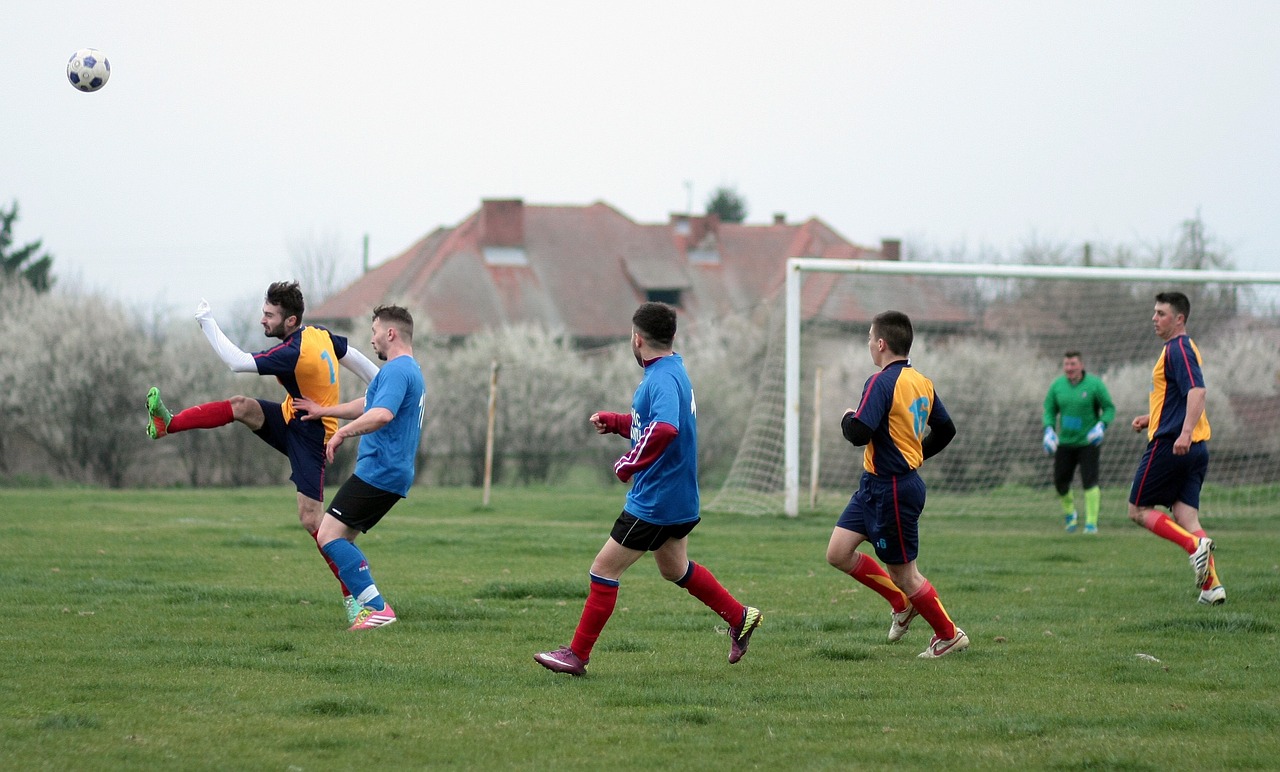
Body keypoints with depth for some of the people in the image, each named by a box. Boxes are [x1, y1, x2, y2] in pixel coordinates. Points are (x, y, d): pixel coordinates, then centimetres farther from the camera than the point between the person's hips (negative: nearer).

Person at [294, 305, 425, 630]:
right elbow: (367, 405, 36)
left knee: (328, 536, -13)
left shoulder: (397, 370, -13)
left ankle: (377, 607, -20)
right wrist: (324, 411, 41)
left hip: (377, 470, -11)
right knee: (341, 540, 15)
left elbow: (382, 414, -31)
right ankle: (370, 607, 7)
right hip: (393, 475, 11)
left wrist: (342, 433, -24)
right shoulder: (412, 371, 22)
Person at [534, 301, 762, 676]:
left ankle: (577, 655, 2)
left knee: (604, 570, -3)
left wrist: (629, 463, -29)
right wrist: (613, 421, 14)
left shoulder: (663, 378, -22)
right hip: (678, 498, 10)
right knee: (676, 568, 27)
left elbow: (664, 429, -39)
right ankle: (741, 618, 33)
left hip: (654, 502, -10)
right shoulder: (672, 371, 11)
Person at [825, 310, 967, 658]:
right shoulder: (922, 382, 9)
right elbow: (946, 430, 17)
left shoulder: (882, 382, -19)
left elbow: (859, 433, -27)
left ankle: (949, 635, 15)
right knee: (838, 553, 8)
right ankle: (902, 603, 18)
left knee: (903, 574, 2)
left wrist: (848, 419, -5)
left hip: (893, 490, -9)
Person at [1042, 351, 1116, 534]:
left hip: (1089, 441, -4)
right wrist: (1049, 430, -9)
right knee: (1060, 482, 4)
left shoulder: (1094, 384, -8)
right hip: (1065, 442, 4)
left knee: (1089, 481, -15)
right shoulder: (1057, 385, 1)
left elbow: (1109, 408, -3)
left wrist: (1102, 426, -20)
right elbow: (1050, 411, 8)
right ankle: (1069, 513, 32)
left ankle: (1091, 522, -10)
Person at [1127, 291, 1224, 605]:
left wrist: (1185, 432, -36)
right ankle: (1212, 585, -6)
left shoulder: (1177, 349, -12)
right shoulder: (1180, 348, 20)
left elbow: (1197, 391, -26)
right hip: (1195, 448, 9)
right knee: (1185, 517, 5)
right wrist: (1151, 418, 22)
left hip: (1170, 445, -9)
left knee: (1138, 510, 0)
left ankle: (1195, 544, -17)